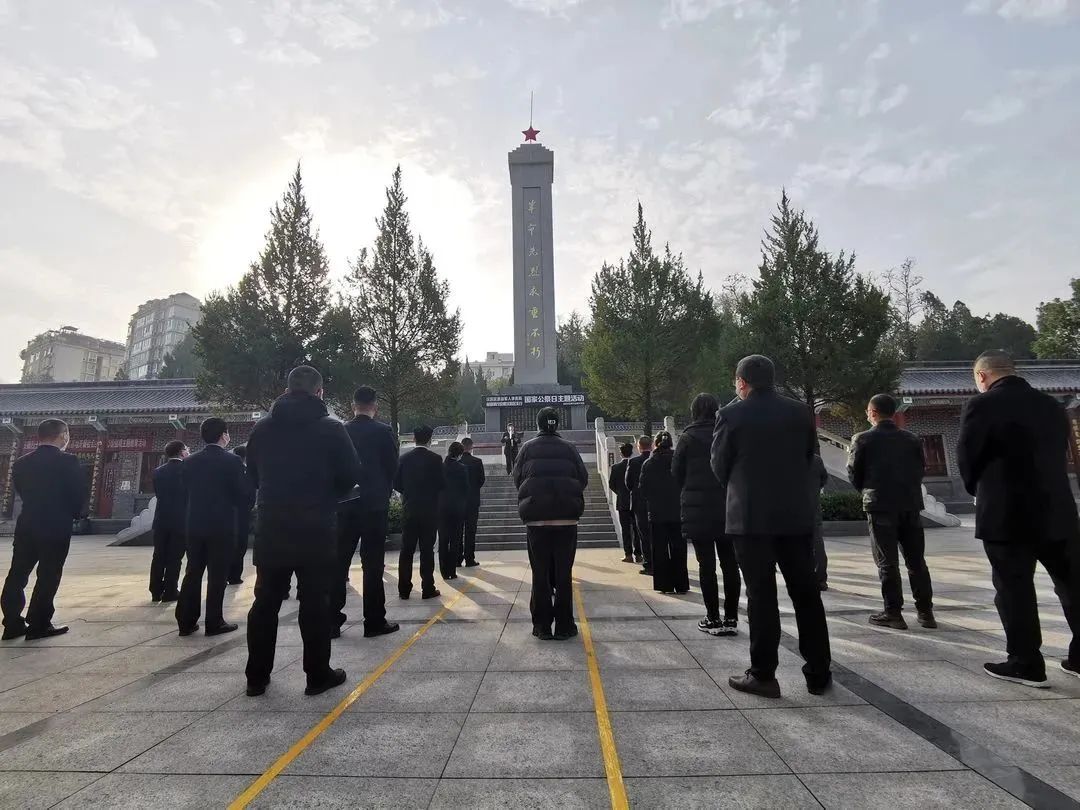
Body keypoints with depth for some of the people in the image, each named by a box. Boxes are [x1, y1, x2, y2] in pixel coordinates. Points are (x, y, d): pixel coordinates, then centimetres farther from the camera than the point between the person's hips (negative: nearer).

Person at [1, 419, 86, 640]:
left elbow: (20, 491, 11)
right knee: (48, 576, 1)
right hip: (56, 526, -6)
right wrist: (75, 514, 9)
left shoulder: (21, 462, 6)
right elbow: (80, 492, -11)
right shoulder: (67, 461, -12)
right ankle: (39, 625, 5)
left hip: (26, 525, 6)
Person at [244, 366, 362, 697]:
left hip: (270, 528, 4)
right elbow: (351, 475, -7)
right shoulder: (331, 428, -9)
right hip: (316, 530, -4)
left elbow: (253, 475, 11)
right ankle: (318, 675, 14)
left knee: (265, 601, 15)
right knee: (315, 603, 5)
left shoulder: (262, 428, 4)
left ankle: (256, 676, 23)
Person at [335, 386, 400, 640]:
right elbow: (392, 468, -4)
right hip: (375, 505, -3)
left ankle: (332, 620, 15)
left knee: (338, 563, 10)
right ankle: (374, 621, 8)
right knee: (372, 564, 2)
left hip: (345, 506, 4)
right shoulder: (384, 432, -8)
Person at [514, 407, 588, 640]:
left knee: (540, 573, 7)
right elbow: (583, 478, 5)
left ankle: (542, 626, 10)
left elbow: (517, 477, 5)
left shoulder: (528, 448, 2)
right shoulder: (568, 448, 2)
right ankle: (564, 626, 10)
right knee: (564, 572, 7)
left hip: (536, 517, 0)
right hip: (567, 516, 0)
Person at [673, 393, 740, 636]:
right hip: (728, 507, 3)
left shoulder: (688, 438, -6)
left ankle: (713, 619, 7)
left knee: (706, 565, 3)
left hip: (697, 509, -3)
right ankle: (731, 619, 14)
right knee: (730, 563, 9)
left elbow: (676, 474, -2)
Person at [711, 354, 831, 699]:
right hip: (796, 515, 4)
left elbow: (720, 466, 0)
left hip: (751, 516, -4)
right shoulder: (800, 412, 5)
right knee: (806, 593, 13)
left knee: (761, 596, 3)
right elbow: (808, 457, 12)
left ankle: (763, 674, 10)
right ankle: (819, 673, 22)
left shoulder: (731, 414, -8)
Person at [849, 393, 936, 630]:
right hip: (911, 505, 4)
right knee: (916, 560, 12)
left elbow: (854, 475, -2)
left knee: (887, 562, 3)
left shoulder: (863, 439, -6)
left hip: (880, 506, -4)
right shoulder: (912, 439, 7)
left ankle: (893, 613, 5)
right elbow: (920, 471, 8)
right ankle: (925, 611, 17)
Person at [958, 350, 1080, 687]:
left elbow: (967, 459, -6)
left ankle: (1026, 663, 11)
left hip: (1006, 514, -6)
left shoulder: (982, 406, -11)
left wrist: (981, 493, 13)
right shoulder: (1053, 405, 8)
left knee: (1014, 589, 4)